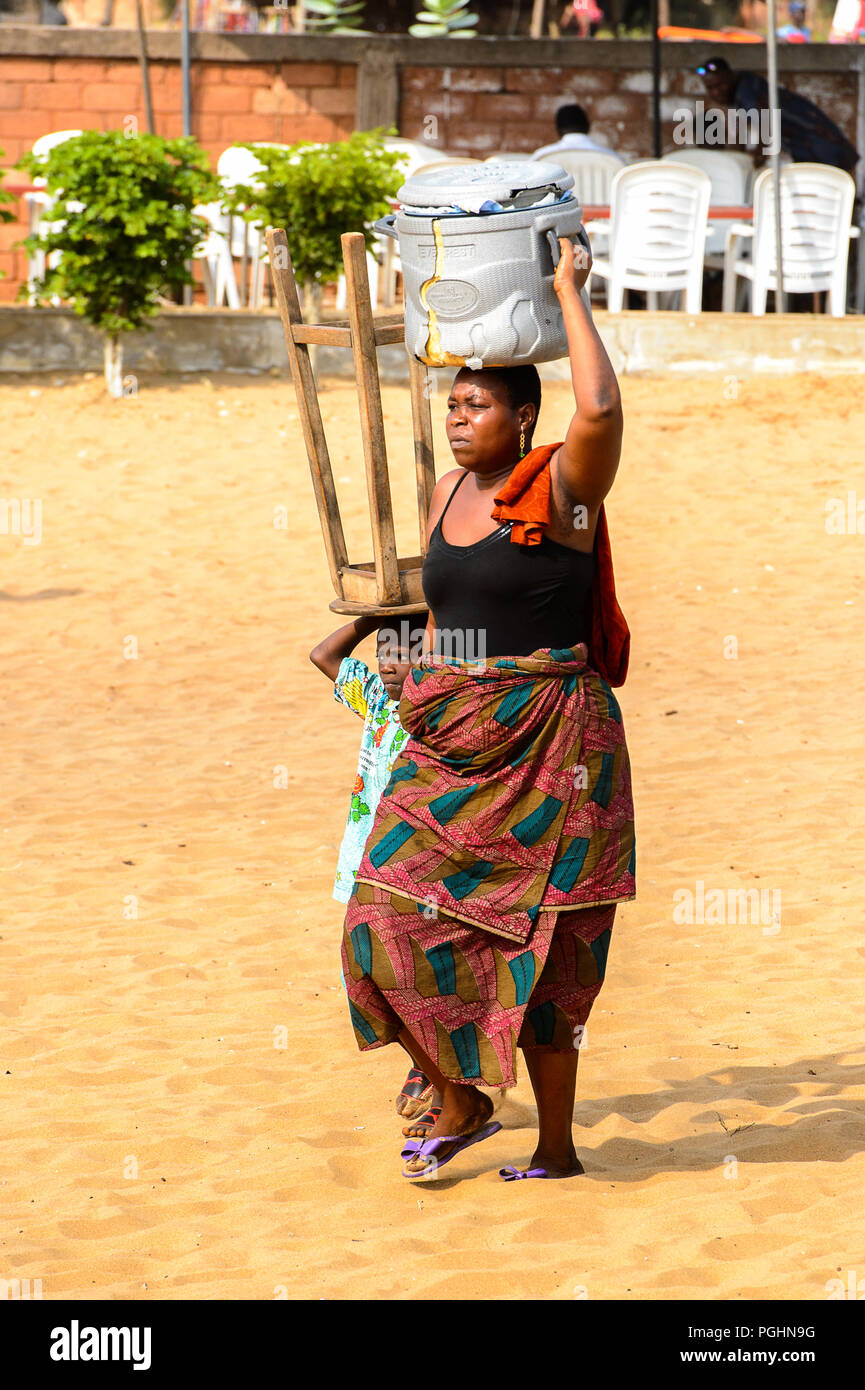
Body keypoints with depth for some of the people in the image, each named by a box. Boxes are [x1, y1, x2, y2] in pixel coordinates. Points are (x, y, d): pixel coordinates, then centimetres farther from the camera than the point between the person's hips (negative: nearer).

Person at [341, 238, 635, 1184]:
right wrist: (428, 706, 24)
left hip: (545, 750, -6)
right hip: (449, 749, 6)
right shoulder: (449, 495, 10)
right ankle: (461, 1101, 14)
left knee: (531, 949, -1)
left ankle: (557, 1148, 11)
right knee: (394, 922, -4)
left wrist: (571, 293, -20)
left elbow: (600, 407, -30)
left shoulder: (562, 490, -10)